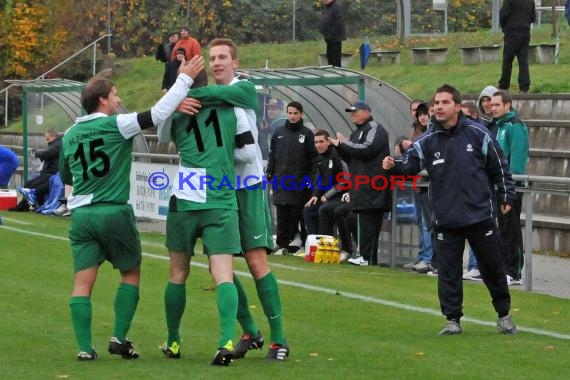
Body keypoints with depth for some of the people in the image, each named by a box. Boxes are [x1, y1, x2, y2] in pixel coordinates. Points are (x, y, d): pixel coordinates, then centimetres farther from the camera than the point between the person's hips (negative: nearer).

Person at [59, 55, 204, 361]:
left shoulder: (70, 135, 9)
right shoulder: (116, 125, -7)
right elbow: (157, 114, -14)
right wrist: (185, 79, -9)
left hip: (81, 215, 4)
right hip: (115, 214, -4)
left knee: (83, 282, 1)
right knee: (131, 273, 12)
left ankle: (84, 347, -7)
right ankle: (119, 337, 3)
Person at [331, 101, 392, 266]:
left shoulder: (375, 129, -4)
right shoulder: (357, 133, 26)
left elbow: (367, 149, -19)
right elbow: (351, 159, 26)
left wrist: (345, 143, -8)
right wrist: (339, 147, 8)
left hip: (372, 187, -10)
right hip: (361, 188, 10)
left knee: (368, 223, -13)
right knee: (365, 223, 8)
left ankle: (367, 257, -15)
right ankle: (365, 256, 8)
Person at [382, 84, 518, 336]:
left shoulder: (477, 134, -4)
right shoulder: (428, 141, -1)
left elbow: (499, 166, 4)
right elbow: (410, 163, -11)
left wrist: (506, 196, 5)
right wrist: (394, 166, -32)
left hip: (480, 216, -1)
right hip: (446, 220, 1)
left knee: (493, 268, 10)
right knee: (448, 272, 3)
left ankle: (504, 315, 26)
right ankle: (453, 320, 13)